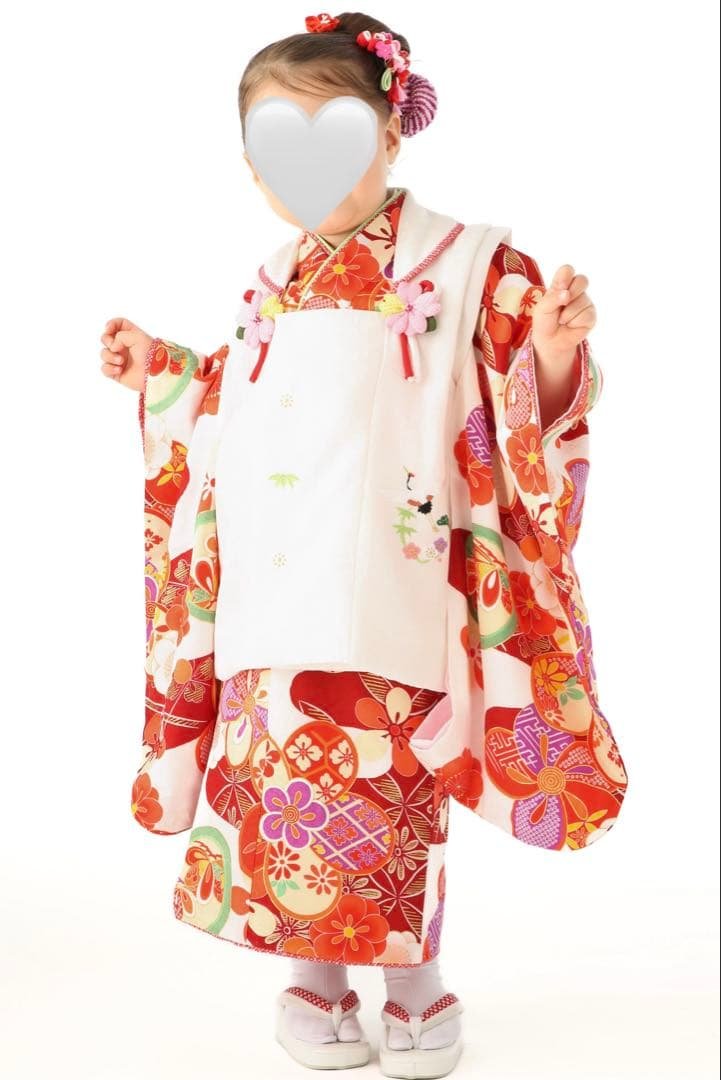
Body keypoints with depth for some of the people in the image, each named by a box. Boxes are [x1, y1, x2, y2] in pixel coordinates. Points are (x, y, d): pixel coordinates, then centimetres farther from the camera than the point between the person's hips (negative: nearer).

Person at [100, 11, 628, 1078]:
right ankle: (311, 973, 27)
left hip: (387, 599, -5)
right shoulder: (273, 287, 15)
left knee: (387, 784, 0)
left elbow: (529, 408, -5)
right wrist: (164, 368, 23)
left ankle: (413, 977, 23)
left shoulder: (468, 265, -2)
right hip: (270, 597, 5)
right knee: (274, 774, 7)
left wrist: (555, 351, -25)